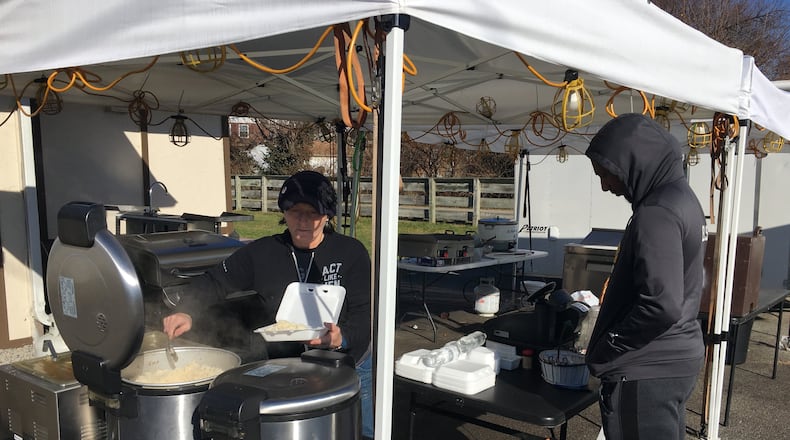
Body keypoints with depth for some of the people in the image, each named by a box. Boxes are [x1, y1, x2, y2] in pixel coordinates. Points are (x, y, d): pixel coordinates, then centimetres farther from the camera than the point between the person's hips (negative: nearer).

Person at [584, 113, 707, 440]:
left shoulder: (656, 211, -22)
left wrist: (603, 351, -16)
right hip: (676, 359, 10)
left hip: (647, 370, -10)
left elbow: (660, 306, -28)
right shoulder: (681, 195, 9)